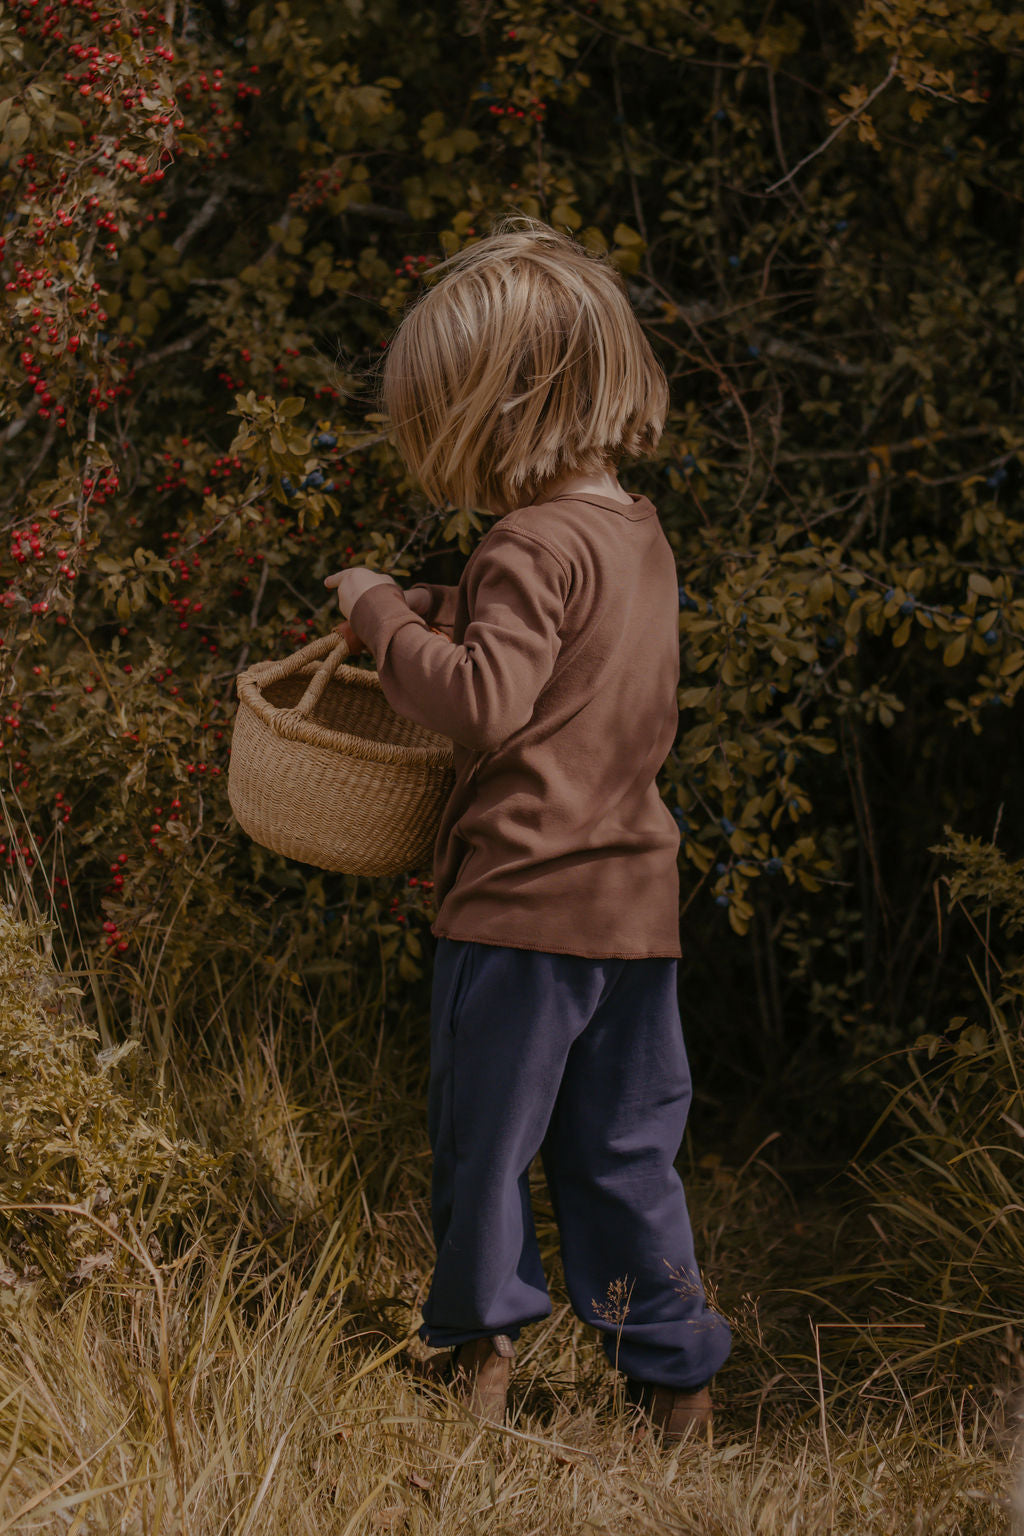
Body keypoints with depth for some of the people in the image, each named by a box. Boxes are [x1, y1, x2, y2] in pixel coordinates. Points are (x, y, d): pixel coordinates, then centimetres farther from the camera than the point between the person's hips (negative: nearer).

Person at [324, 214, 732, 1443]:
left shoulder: (535, 544, -16)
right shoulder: (639, 534, 11)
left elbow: (486, 703, -24)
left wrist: (383, 615, -13)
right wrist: (442, 611, 12)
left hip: (523, 899, -8)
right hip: (636, 906, 8)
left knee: (484, 1134, 7)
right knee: (624, 1149, 14)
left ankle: (482, 1348, 16)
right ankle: (674, 1370, 17)